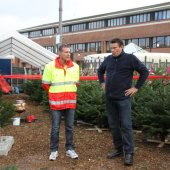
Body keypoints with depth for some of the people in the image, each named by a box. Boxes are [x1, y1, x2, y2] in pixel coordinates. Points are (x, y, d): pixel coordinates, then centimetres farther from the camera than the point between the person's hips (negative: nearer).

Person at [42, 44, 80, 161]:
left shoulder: (75, 66, 2)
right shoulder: (50, 66, -8)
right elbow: (45, 84, 0)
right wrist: (54, 94, 8)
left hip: (70, 102, 3)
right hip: (56, 102, -3)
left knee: (70, 127, 10)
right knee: (55, 128, 5)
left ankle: (70, 149, 23)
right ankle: (54, 150, 18)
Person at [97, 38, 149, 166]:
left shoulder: (130, 58, -6)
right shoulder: (108, 59, 8)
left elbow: (144, 71, -5)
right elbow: (100, 70, 27)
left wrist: (136, 87, -8)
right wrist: (102, 83, 16)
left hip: (123, 98, -5)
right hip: (109, 98, 6)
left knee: (126, 125, -5)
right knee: (113, 125, 11)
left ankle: (129, 153, 3)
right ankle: (118, 149, 24)